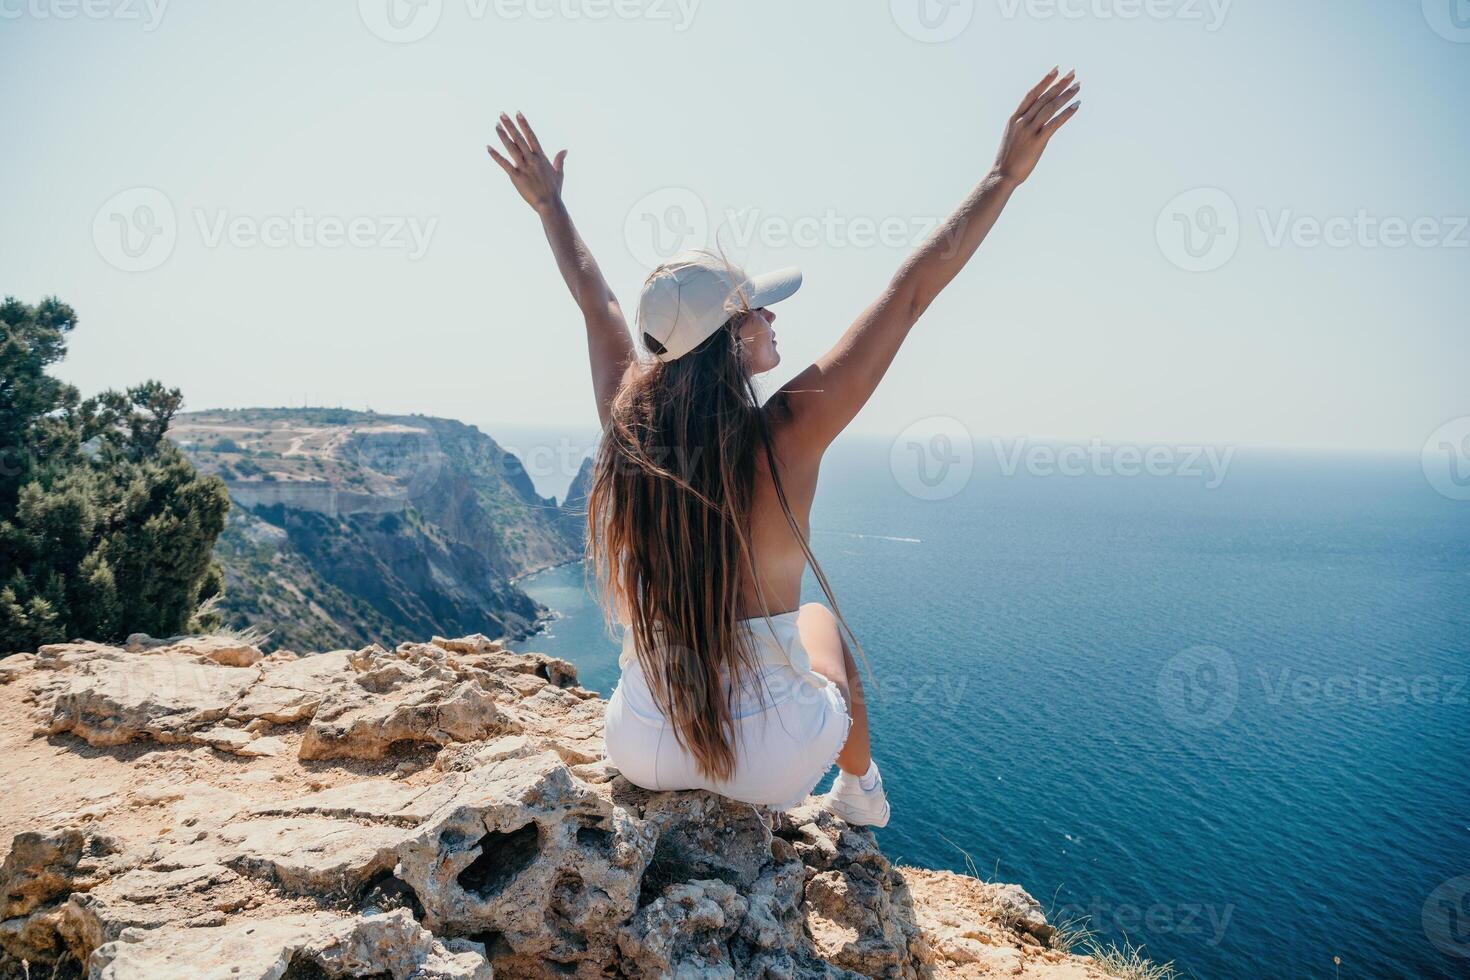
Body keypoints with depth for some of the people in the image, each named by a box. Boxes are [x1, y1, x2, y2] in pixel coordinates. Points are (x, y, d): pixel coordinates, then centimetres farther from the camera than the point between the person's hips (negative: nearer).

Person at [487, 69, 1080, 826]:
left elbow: (595, 300, 7)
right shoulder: (787, 435, -20)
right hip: (773, 758, -2)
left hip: (639, 748, 3)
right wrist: (1006, 174, -2)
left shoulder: (627, 423, -11)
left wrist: (548, 203, 23)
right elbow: (913, 291, -13)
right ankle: (860, 792, 52)